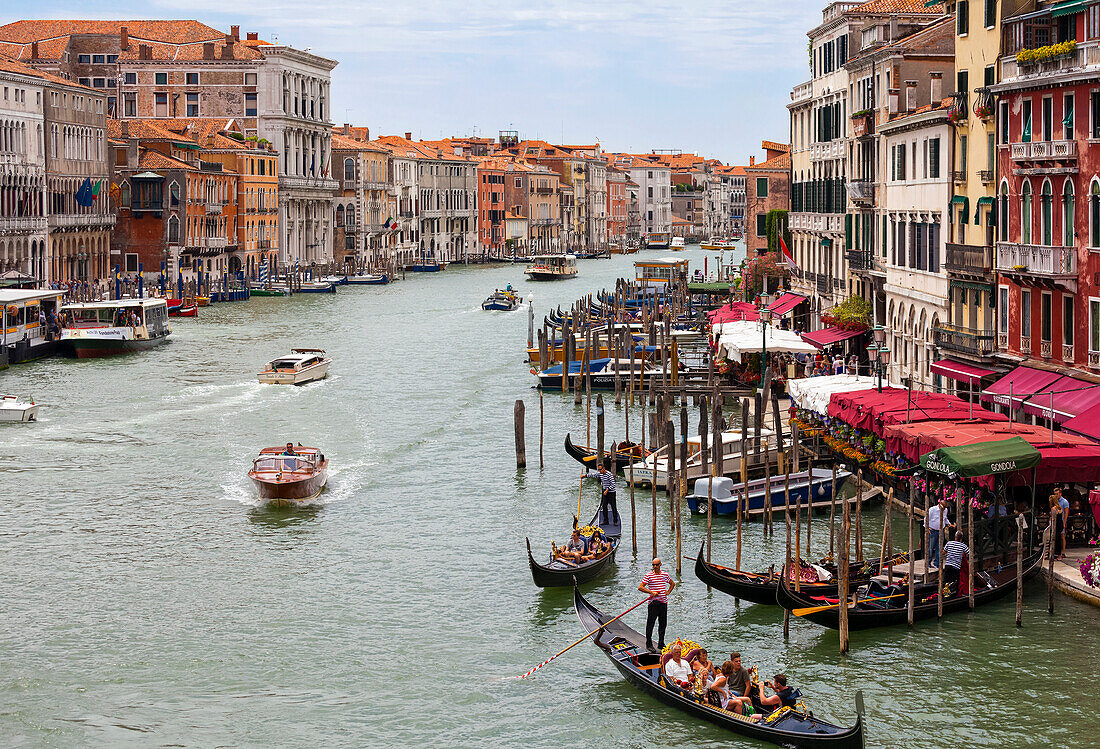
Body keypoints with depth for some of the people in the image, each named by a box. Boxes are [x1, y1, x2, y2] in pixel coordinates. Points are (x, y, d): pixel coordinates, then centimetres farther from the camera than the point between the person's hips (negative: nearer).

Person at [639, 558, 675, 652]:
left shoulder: (665, 575, 9)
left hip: (663, 603, 4)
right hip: (653, 603, -4)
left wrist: (668, 592, 10)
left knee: (663, 624, 9)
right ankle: (649, 644, 6)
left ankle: (661, 644, 18)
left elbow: (672, 583, 27)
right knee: (650, 623, -3)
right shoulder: (649, 576, -4)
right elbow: (640, 587, -9)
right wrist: (651, 592, -17)